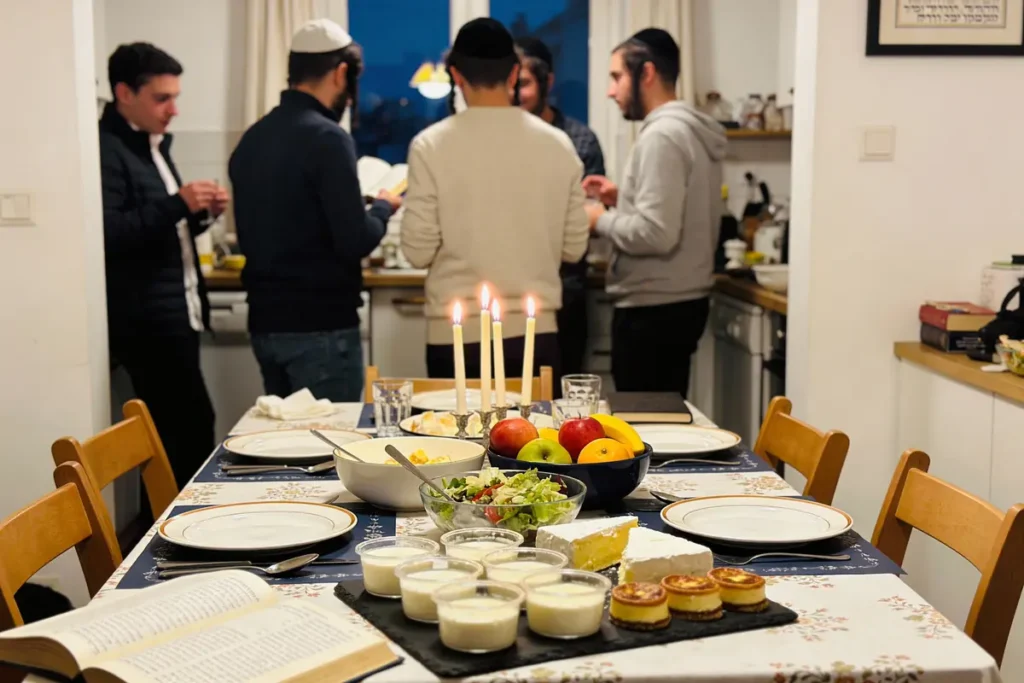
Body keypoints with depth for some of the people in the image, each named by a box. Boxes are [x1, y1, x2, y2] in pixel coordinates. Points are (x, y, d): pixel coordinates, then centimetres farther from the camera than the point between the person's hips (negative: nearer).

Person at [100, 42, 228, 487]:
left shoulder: (153, 144, 18)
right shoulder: (105, 148, -12)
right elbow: (107, 234, -22)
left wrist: (199, 214, 5)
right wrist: (178, 204, -24)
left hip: (175, 312, 9)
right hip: (146, 318, -9)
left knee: (173, 429, 8)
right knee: (192, 424, -9)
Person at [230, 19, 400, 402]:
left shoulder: (251, 139, 7)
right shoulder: (326, 138, -15)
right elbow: (356, 241, -18)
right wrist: (383, 208, 3)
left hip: (264, 322, 8)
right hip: (319, 326, -7)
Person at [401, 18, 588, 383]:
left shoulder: (431, 145, -8)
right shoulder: (557, 144, 0)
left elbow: (418, 251, -8)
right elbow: (574, 247, 4)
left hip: (456, 332, -2)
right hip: (535, 330, 2)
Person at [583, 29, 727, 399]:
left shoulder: (661, 135, -17)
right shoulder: (693, 131, 13)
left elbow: (656, 234, -25)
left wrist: (601, 219, -10)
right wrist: (622, 199, 11)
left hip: (652, 310, -10)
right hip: (683, 302, 10)